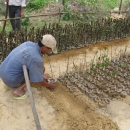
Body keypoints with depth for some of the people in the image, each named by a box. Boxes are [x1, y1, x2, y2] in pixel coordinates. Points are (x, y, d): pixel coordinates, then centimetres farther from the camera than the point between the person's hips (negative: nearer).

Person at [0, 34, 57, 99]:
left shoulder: (29, 44, 2)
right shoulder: (36, 59, -25)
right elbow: (38, 81, -14)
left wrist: (42, 76, 27)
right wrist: (48, 85, 8)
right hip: (11, 80, -8)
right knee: (41, 68, -3)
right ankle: (19, 89, -4)